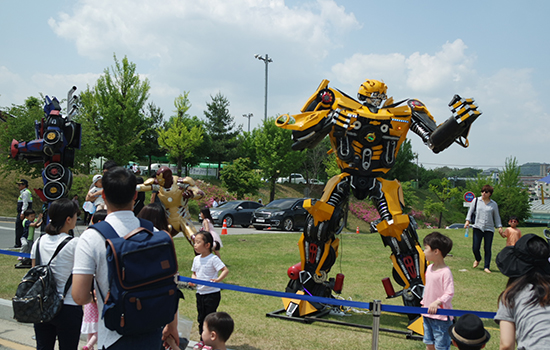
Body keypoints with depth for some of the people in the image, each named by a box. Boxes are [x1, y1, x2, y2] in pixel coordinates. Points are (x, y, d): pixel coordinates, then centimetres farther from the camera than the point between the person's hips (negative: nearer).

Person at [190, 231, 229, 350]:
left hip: (212, 293, -7)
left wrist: (218, 279, -38)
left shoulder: (213, 259, -16)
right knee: (201, 317, 15)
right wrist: (192, 279, -3)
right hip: (200, 293, 7)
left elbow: (225, 270, -22)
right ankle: (202, 340, 30)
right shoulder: (196, 259, 6)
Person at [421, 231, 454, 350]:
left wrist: (437, 302, -34)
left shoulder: (445, 272, -20)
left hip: (441, 316, -8)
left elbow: (449, 294, -22)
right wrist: (424, 303, 19)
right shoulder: (429, 268, 5)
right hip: (427, 314, 8)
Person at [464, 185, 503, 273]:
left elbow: (497, 216, 15)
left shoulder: (494, 204, 7)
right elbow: (471, 211, 12)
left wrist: (499, 226, 7)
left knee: (487, 249, -3)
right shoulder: (476, 200, 6)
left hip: (489, 229, 0)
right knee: (475, 248, -4)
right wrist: (468, 221, 0)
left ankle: (486, 267, 7)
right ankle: (478, 259, 28)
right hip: (478, 227, 0)